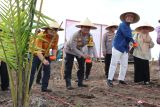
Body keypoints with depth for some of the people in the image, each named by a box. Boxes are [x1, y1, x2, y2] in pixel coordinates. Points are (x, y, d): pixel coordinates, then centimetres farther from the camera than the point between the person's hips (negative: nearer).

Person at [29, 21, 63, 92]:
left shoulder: (56, 36, -12)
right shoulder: (41, 36, -31)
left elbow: (55, 47, -4)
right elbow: (38, 50, -38)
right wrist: (43, 60, -51)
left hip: (46, 54, 6)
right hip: (35, 54, -6)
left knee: (47, 71, 3)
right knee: (31, 72, -8)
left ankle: (44, 87, 13)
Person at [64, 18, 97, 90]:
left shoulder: (89, 35, -16)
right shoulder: (76, 35, -35)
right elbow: (73, 48, -37)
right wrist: (82, 55, -45)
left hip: (79, 50, 6)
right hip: (70, 50, -6)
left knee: (82, 67, 7)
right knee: (68, 68, -8)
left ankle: (80, 83, 19)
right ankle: (68, 84, -1)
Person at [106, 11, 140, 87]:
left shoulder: (129, 28, 18)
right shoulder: (122, 25, -9)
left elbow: (128, 37, 14)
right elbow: (127, 35, -19)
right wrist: (133, 41, -5)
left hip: (125, 49, 8)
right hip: (117, 47, -8)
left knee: (124, 65, 8)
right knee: (114, 64, -5)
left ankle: (121, 79, 17)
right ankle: (109, 79, 0)